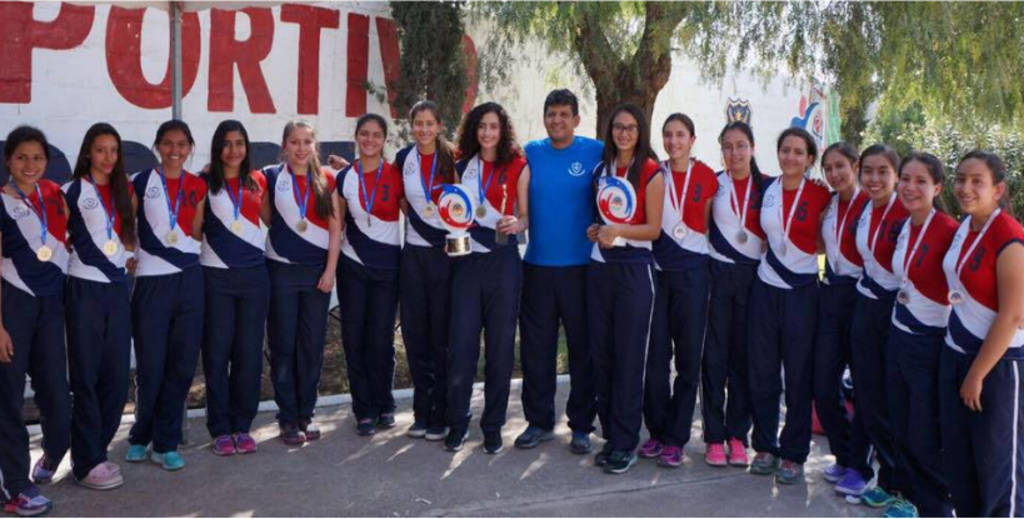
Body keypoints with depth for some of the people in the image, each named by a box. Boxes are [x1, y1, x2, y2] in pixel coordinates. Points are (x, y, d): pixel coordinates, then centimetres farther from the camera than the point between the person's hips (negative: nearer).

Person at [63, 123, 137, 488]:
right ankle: (87, 462, 5)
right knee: (87, 376, -2)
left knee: (117, 374, 6)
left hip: (117, 287, 5)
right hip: (85, 289, -5)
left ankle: (98, 448, 20)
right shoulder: (73, 191, -3)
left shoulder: (124, 190, 12)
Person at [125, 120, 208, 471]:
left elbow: (197, 231, 10)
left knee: (182, 365, 4)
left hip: (189, 279, 3)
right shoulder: (142, 182, 0)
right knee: (151, 366, 2)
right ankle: (141, 436, 23)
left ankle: (166, 443, 15)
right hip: (151, 280, -3)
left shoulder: (198, 186, 10)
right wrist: (129, 257, -5)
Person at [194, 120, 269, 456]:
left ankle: (242, 426, 16)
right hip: (217, 276, -2)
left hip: (254, 274, 3)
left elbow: (271, 218, 21)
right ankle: (220, 429, 11)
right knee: (217, 352, 1)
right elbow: (194, 229, 0)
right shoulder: (205, 183, 1)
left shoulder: (257, 181, 9)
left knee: (249, 352, 5)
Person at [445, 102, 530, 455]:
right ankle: (457, 423, 11)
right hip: (467, 259, 2)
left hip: (503, 260, -2)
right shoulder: (462, 167, 12)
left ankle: (493, 425, 13)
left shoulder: (518, 167, 3)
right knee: (461, 342, -1)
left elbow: (526, 216, 3)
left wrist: (516, 224, -16)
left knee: (500, 343, 1)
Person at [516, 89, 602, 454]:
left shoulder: (595, 152, -2)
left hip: (581, 266, -2)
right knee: (535, 348, 8)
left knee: (583, 348, 5)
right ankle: (539, 421, 21)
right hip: (537, 265, 3)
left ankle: (581, 426, 17)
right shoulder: (531, 152, 7)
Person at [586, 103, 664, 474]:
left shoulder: (651, 173, -3)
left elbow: (654, 229, -5)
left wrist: (619, 230, -20)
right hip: (600, 266, 5)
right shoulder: (601, 169, 13)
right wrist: (594, 230, -1)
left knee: (629, 356, -3)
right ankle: (610, 433, 17)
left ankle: (625, 442, 4)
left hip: (634, 269, -5)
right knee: (601, 353, 6)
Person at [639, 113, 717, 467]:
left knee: (689, 356, 2)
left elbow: (710, 225, 5)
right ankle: (657, 429, 19)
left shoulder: (706, 177, 0)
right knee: (655, 353, 5)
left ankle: (676, 438, 11)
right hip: (656, 269, 2)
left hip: (692, 271, -2)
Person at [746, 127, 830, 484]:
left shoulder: (820, 195, -6)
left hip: (802, 291, -3)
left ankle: (793, 454, 15)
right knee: (762, 371, 8)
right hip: (766, 287, 3)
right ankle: (765, 446, 22)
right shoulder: (766, 188, 3)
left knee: (799, 375, 4)